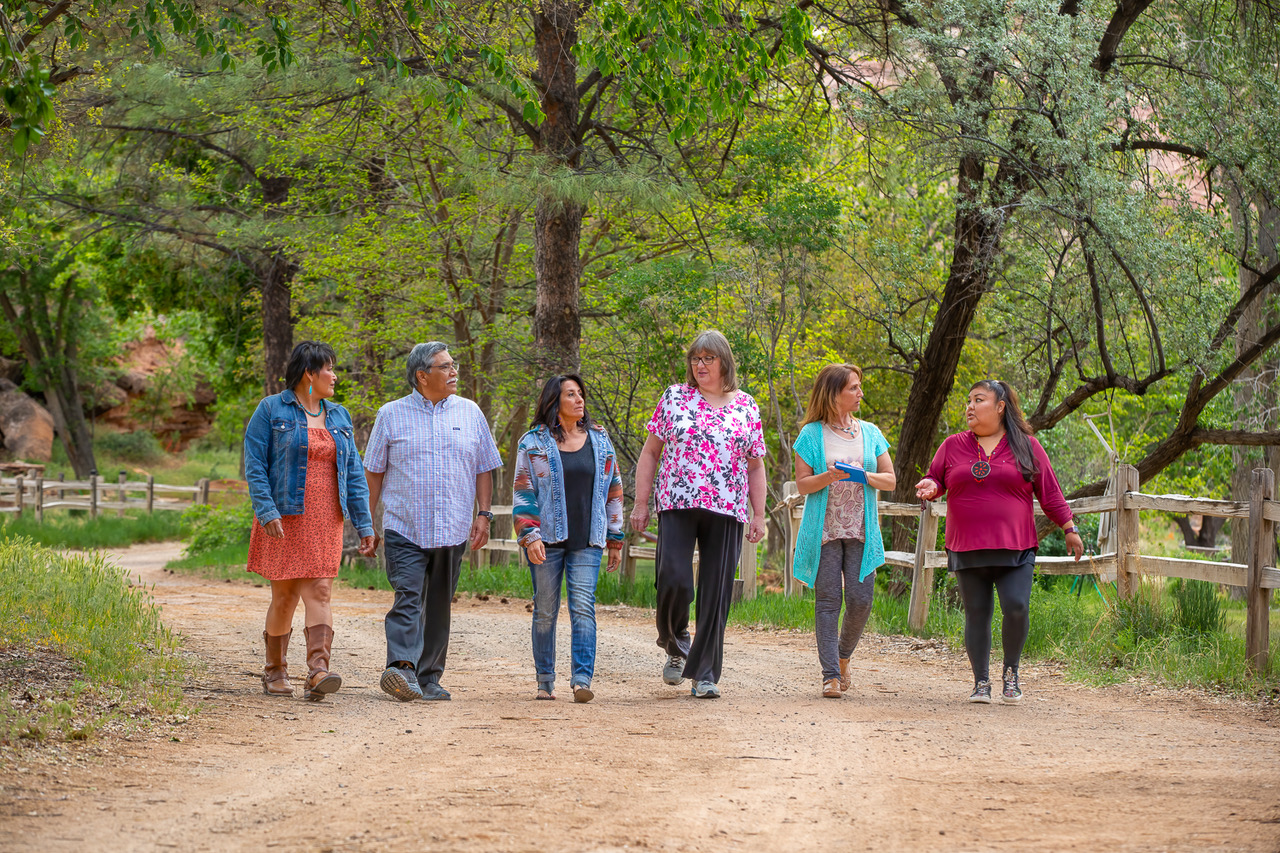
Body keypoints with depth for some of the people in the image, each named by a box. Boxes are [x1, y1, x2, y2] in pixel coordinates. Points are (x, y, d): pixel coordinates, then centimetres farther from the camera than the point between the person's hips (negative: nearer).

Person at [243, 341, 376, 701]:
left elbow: (354, 474, 15)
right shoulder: (272, 410, -1)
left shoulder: (338, 417, 15)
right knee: (284, 594, 1)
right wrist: (267, 511, -18)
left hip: (325, 520, 4)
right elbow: (254, 464, -6)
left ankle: (318, 671, -20)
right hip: (285, 519, -4)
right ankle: (275, 672, 16)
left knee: (319, 591, -9)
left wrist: (364, 523, 8)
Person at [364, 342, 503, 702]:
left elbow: (483, 470, 14)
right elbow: (374, 472, 8)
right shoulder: (392, 415, 4)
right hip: (404, 528, -3)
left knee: (439, 606, 7)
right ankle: (401, 669, -29)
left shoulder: (470, 413, 10)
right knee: (408, 598, -18)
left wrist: (483, 514, 3)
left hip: (453, 530, 3)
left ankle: (429, 678, 14)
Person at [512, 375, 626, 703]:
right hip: (547, 540, -1)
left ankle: (582, 679, -17)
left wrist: (615, 540, 12)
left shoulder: (599, 441, 12)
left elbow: (613, 492, 15)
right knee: (545, 610, 3)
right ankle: (545, 681, 12)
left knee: (583, 607, -11)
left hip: (586, 543, 1)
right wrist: (530, 536, -12)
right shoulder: (534, 443, 3)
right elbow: (523, 492, 0)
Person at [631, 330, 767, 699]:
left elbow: (756, 465, 13)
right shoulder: (674, 398, 8)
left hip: (726, 511, 1)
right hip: (677, 504, -1)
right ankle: (676, 646, 13)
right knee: (674, 581, -15)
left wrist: (758, 515, 6)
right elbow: (650, 453, 10)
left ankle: (705, 673, 6)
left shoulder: (746, 406, 11)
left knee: (716, 593, -1)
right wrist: (641, 502, 3)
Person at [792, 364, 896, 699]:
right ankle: (831, 675, -4)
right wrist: (829, 477, -18)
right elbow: (802, 484, 0)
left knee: (860, 600, -5)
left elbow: (890, 480, 12)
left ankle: (843, 657, 20)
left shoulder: (870, 433, 12)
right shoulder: (811, 435, 3)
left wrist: (866, 476, -9)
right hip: (824, 530, -2)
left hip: (861, 531, 2)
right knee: (827, 600, -5)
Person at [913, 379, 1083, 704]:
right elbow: (935, 478, 16)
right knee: (977, 615, 2)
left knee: (1016, 608, -16)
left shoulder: (1026, 447, 7)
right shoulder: (953, 446, 11)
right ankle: (981, 682, 12)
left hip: (1014, 549, -2)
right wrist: (930, 487, -8)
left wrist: (1069, 530, 6)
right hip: (967, 549, 2)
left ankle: (1011, 671, 6)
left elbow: (1049, 492, 9)